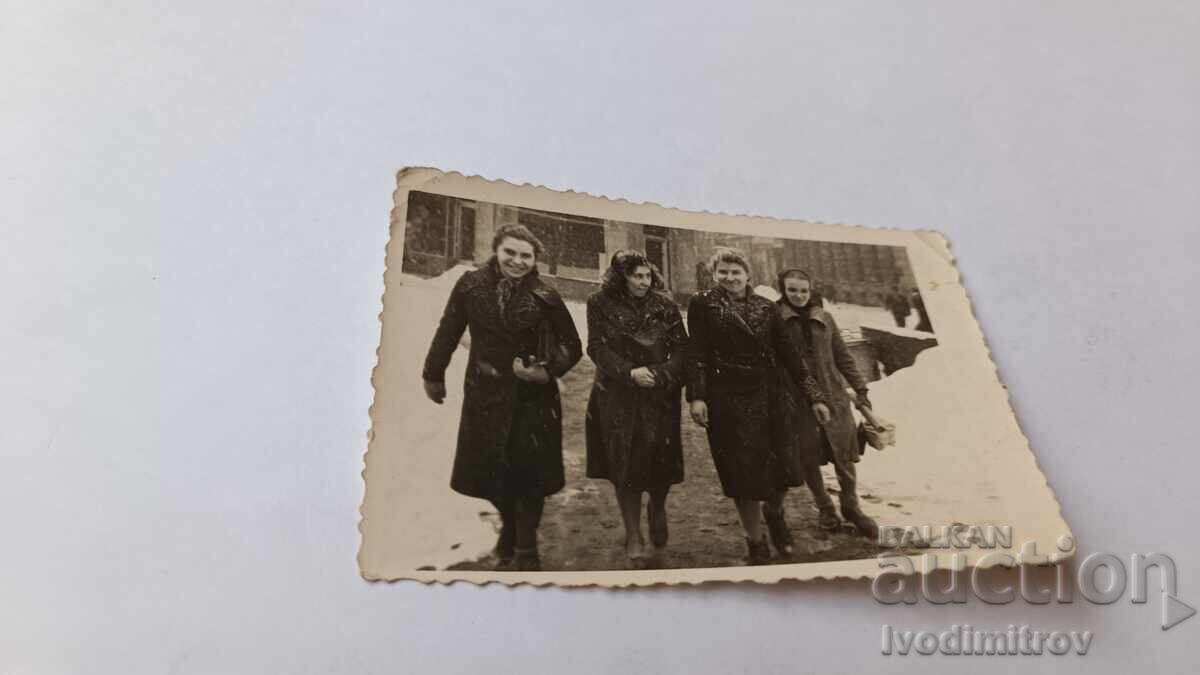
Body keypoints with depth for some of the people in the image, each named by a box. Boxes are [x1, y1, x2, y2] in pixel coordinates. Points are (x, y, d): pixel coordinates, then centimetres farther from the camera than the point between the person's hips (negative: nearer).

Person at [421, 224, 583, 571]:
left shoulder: (544, 296, -8)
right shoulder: (471, 285, -4)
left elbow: (572, 345, -3)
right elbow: (448, 332, 5)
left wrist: (548, 371, -19)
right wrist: (433, 375, 12)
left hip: (534, 397, -1)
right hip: (486, 394, 2)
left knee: (530, 473, 2)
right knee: (492, 472, 12)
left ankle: (526, 550, 21)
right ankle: (509, 533, 40)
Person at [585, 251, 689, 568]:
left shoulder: (665, 305, 2)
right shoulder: (601, 304, -1)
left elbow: (681, 348, 0)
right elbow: (597, 348, -5)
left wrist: (660, 374, -15)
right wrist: (630, 372, -16)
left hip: (660, 396, 1)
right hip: (617, 396, -1)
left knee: (660, 460, -1)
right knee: (625, 465, 3)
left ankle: (657, 509, 34)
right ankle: (633, 536, 19)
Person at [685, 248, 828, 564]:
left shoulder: (765, 307, 10)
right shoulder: (703, 304, 2)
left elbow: (787, 353, 9)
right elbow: (696, 353, -4)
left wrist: (814, 396, 6)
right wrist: (696, 396, -15)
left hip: (771, 396, 3)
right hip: (728, 400, -3)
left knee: (782, 466, 4)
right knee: (743, 474, 2)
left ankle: (773, 511, 38)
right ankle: (756, 544, 21)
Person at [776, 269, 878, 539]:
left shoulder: (824, 319, 8)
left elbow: (842, 357, 12)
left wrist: (860, 388, 10)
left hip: (832, 396, 3)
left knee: (844, 454, 5)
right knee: (808, 458, 7)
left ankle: (851, 506, 26)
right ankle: (824, 507, 28)